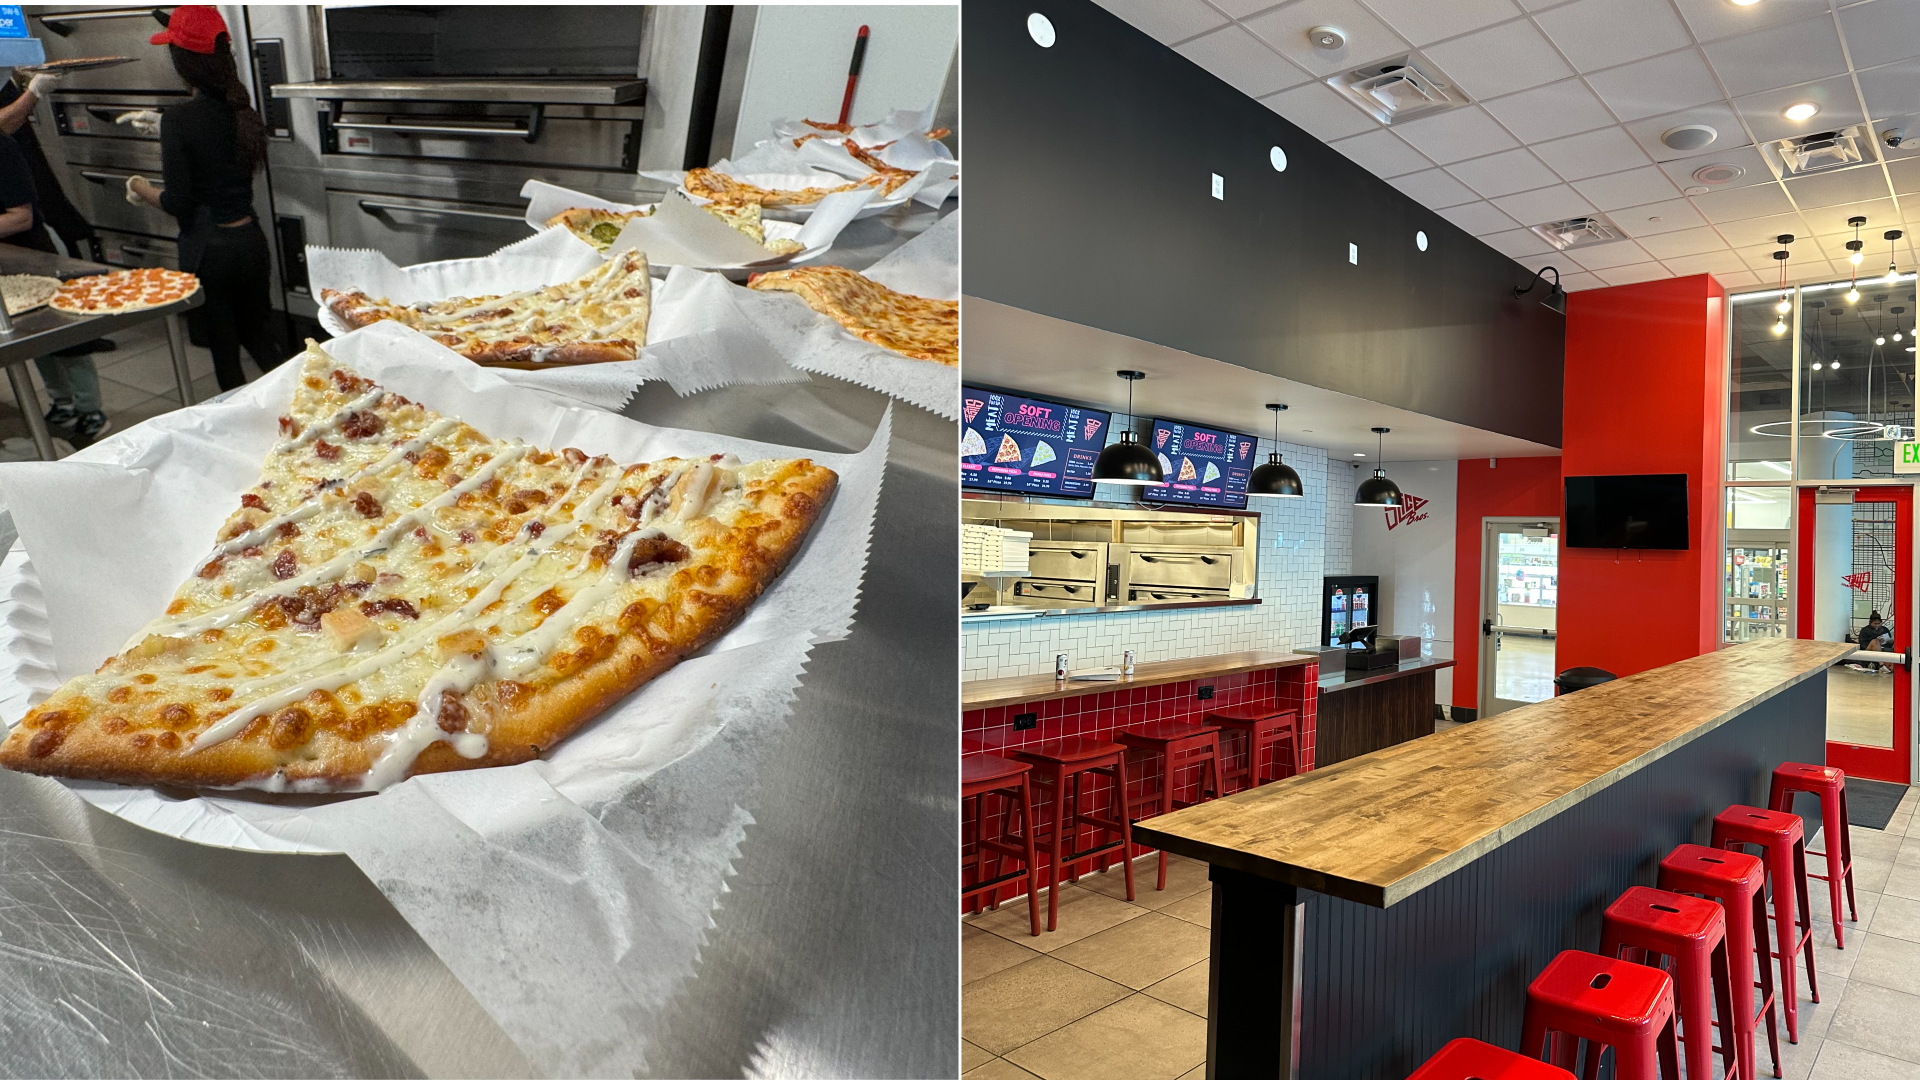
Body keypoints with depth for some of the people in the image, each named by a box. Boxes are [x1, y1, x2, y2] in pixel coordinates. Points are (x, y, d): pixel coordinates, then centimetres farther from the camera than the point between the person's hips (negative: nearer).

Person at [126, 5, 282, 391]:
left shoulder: (178, 118, -16)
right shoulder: (240, 109, 1)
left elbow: (177, 202, -15)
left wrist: (141, 188, 5)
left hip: (207, 249, -6)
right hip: (250, 240, 6)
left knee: (225, 353, 7)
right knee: (260, 338, 20)